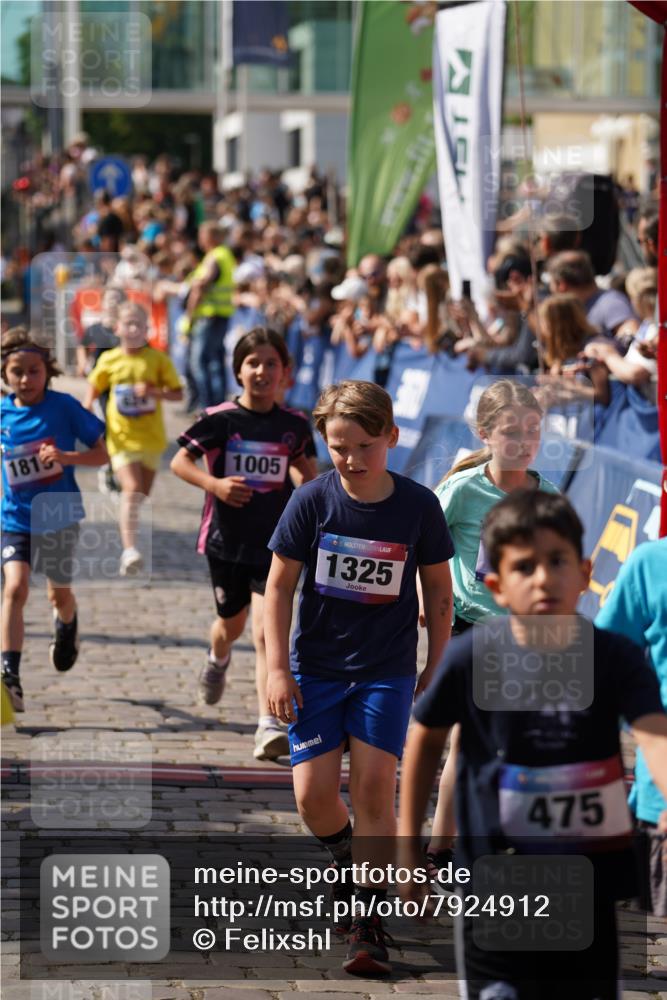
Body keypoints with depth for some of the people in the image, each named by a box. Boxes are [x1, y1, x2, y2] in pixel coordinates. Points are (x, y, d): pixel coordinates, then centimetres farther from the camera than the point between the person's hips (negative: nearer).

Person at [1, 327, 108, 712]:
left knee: (59, 593, 18)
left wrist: (65, 457, -24)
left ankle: (67, 627, 55)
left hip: (60, 515, 0)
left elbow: (102, 453, -8)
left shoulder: (64, 407, -11)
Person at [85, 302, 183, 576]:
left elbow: (178, 393, -3)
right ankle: (129, 550, -27)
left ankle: (129, 550, 37)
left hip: (151, 437, 2)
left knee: (142, 494, 12)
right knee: (132, 489, -20)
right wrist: (87, 409, -2)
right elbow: (94, 387, 15)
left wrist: (154, 391, -21)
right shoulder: (109, 361, -2)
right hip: (121, 437, -2)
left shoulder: (158, 359, -4)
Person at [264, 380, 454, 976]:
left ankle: (369, 923, -1)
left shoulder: (418, 507, -7)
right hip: (316, 666, 1)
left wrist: (436, 670, 6)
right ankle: (346, 860, 30)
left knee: (374, 787, -11)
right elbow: (279, 585, -1)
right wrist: (278, 670, -5)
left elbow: (438, 589, 5)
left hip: (386, 670, -1)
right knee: (313, 795, -5)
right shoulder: (312, 501, -8)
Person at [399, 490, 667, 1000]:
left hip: (588, 883, 1)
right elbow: (427, 737, 3)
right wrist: (408, 844, 6)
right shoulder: (473, 657, -13)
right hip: (495, 878, -1)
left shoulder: (617, 657, -13)